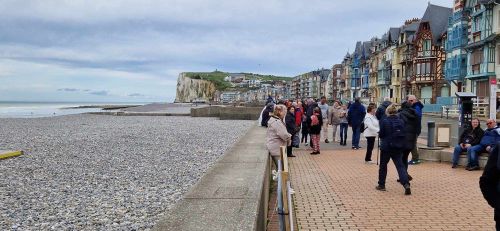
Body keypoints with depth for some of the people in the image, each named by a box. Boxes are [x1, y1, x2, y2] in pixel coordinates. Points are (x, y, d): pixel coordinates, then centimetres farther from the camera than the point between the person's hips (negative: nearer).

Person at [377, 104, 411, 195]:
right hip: (398, 147, 3)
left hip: (386, 147, -3)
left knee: (383, 166, 13)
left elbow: (381, 135, -7)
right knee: (400, 166, 3)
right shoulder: (401, 121, 0)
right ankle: (406, 184, -14)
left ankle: (381, 185, 21)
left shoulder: (384, 121, -12)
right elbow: (403, 134, 6)